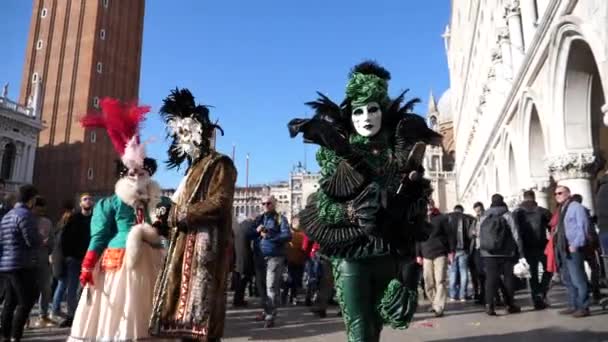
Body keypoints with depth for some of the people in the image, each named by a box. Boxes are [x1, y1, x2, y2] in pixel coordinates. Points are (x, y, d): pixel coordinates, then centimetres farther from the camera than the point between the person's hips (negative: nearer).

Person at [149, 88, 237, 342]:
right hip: (186, 245, 9)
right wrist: (170, 217, 5)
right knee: (183, 307, 7)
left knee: (200, 312, -8)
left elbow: (220, 203, -15)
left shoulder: (220, 164, -2)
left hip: (207, 244, -8)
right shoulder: (194, 167, 23)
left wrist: (182, 214, -11)